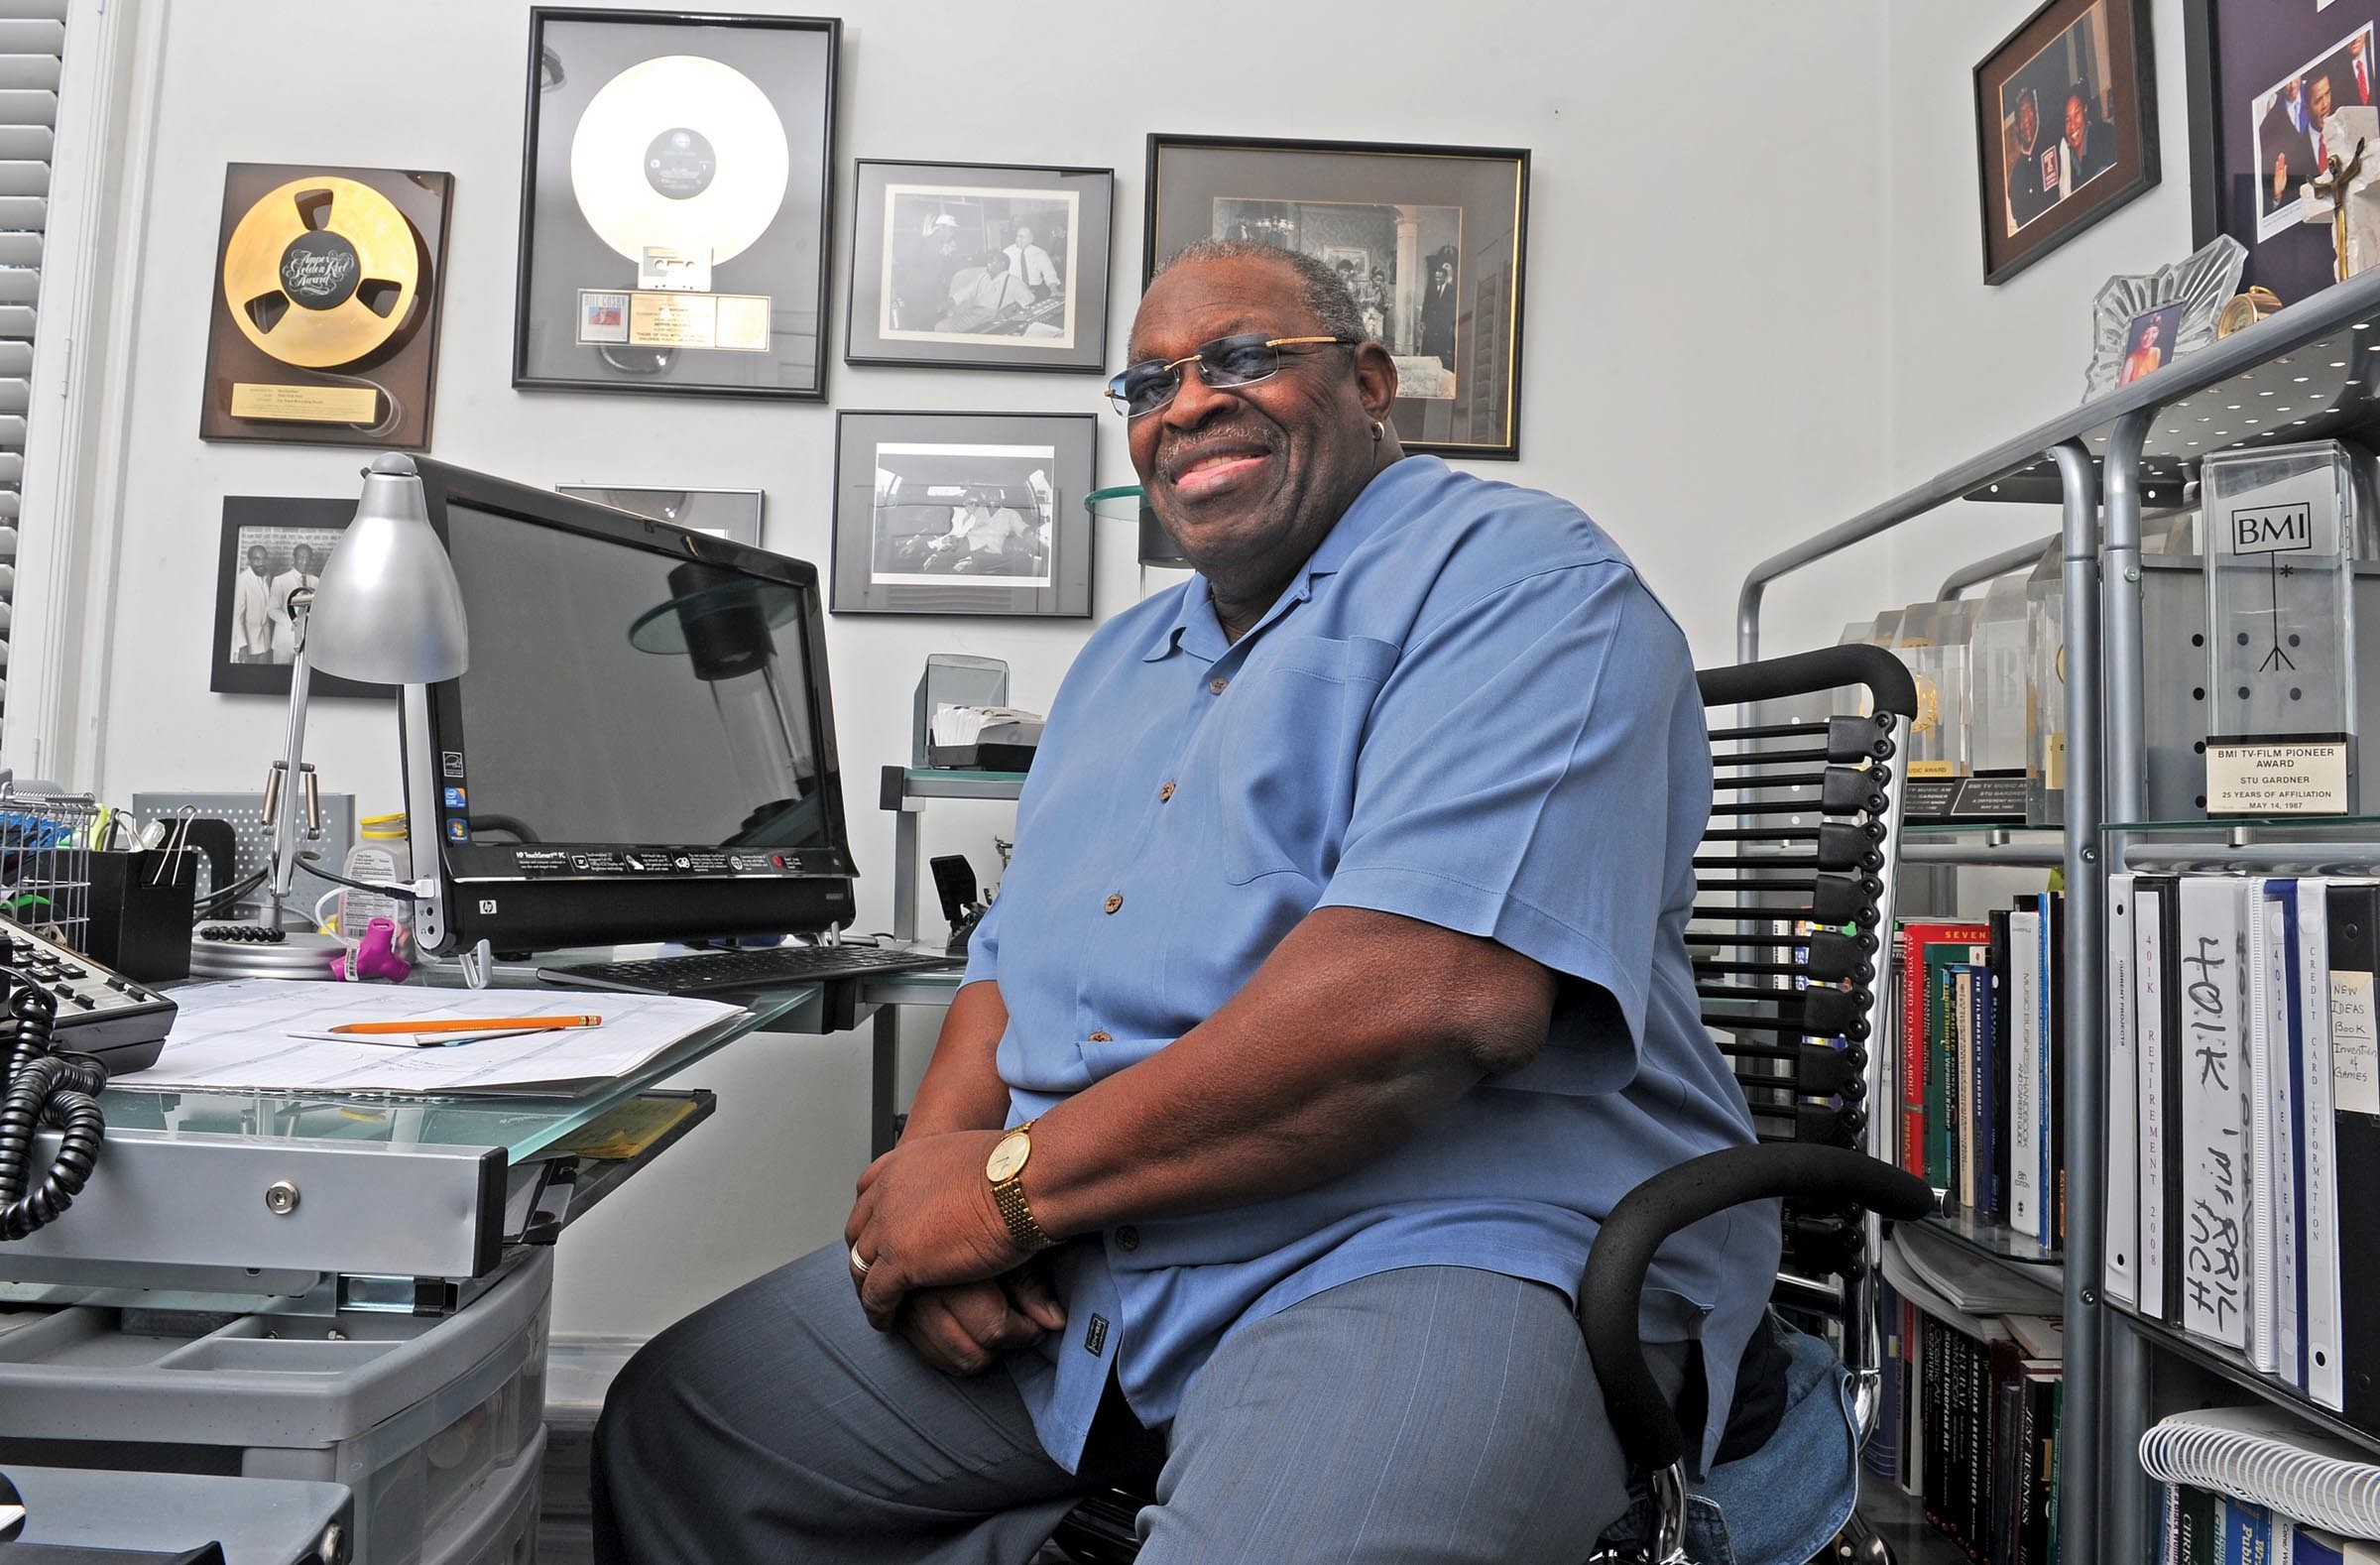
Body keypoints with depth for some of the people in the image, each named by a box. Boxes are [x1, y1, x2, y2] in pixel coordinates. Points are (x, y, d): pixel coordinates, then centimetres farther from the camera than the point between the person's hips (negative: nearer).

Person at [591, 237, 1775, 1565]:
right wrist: (933, 1170, -3)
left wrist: (1013, 1181, -15)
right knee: (674, 1425, 6)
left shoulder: (1519, 583, -7)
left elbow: (1431, 994, -22)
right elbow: (1013, 960, 19)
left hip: (1451, 1244, -7)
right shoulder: (1119, 662, 20)